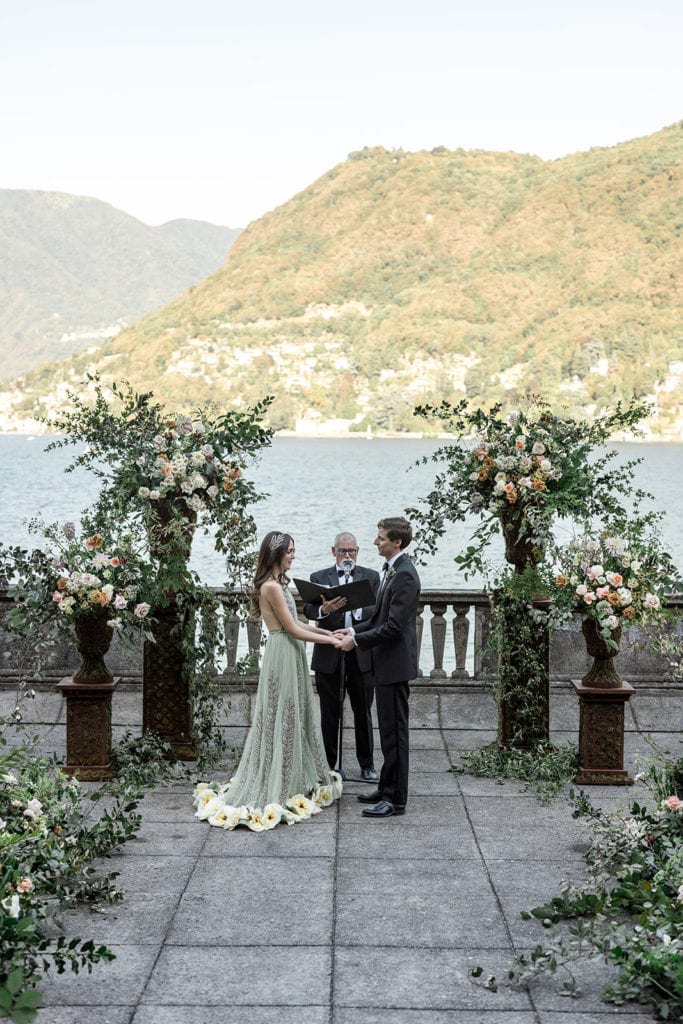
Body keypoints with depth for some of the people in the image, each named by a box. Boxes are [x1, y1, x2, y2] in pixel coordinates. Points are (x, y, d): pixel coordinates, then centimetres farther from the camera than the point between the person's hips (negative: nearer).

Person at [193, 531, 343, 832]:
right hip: (283, 657, -10)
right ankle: (275, 790, 6)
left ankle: (294, 781, 24)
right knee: (280, 719, -2)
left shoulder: (277, 584, 13)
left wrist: (323, 630, 12)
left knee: (294, 717, 14)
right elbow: (292, 629, -17)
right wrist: (329, 640, -12)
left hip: (290, 657, 10)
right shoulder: (271, 586, -18)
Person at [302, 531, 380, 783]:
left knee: (363, 712, 8)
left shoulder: (371, 577, 7)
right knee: (330, 713, 8)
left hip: (361, 655, 0)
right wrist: (324, 609, -32)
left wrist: (357, 610, -25)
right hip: (329, 655, 0)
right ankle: (329, 765, 17)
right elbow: (308, 609, -10)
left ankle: (367, 764, 19)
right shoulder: (319, 578, 5)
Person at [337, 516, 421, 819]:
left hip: (395, 664, -10)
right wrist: (354, 630, 9)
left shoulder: (404, 575, -19)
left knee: (394, 732, -3)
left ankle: (395, 799, 4)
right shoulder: (390, 570, 12)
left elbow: (394, 626, -23)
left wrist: (357, 640, -16)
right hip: (385, 663, 10)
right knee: (388, 730, 17)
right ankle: (386, 788, 28)